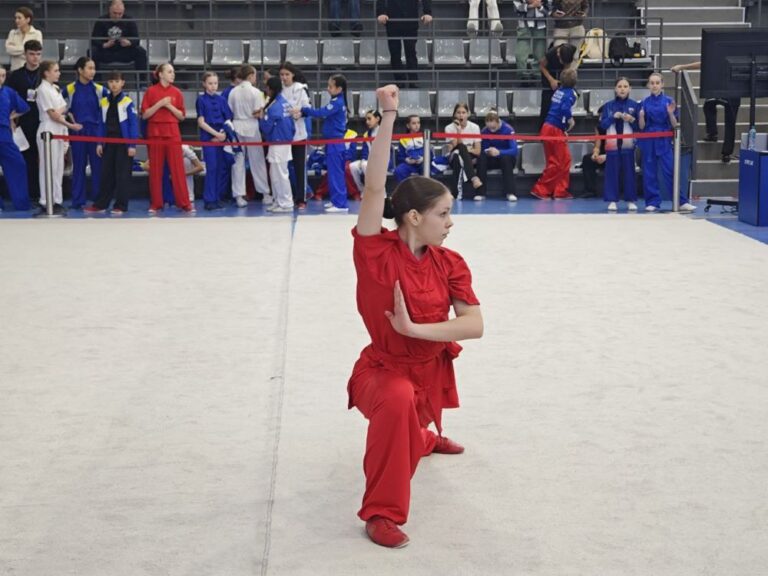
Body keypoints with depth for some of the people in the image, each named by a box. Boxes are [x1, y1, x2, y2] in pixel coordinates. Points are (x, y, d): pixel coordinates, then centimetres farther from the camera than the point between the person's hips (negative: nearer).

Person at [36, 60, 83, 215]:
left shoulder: (55, 88, 12)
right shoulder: (43, 89, -12)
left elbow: (63, 109, 17)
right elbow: (52, 115, -14)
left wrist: (60, 111, -3)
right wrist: (70, 126, -11)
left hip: (60, 131, 8)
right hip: (48, 131, -8)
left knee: (58, 167, 9)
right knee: (49, 167, -4)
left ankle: (56, 201, 14)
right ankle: (47, 202, 1)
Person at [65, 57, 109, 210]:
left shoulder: (100, 89, 1)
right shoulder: (69, 89, 0)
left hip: (96, 131, 0)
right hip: (77, 131, 0)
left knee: (98, 166, 2)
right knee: (78, 167, 5)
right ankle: (78, 201, 10)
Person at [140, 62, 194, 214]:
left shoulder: (176, 92, 5)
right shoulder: (151, 91, -1)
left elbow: (181, 116, 5)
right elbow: (145, 115, -4)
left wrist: (170, 106, -10)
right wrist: (160, 104, -14)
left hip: (172, 134, 1)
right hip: (155, 133, -1)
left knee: (178, 169, -1)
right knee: (155, 170, 2)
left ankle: (185, 203, 1)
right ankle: (155, 204, 9)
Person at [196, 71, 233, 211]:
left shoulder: (221, 99, 10)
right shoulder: (201, 100, 0)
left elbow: (228, 120, 9)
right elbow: (201, 122, -5)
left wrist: (224, 133, -8)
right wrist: (216, 134, -11)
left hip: (222, 137, 4)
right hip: (209, 137, -4)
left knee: (223, 168, 2)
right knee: (212, 168, -7)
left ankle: (218, 198, 11)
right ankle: (209, 200, -3)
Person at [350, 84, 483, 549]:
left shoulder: (450, 264, -7)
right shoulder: (377, 253, -18)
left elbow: (475, 325, -17)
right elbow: (375, 187, -30)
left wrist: (413, 329, -28)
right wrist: (389, 117, -35)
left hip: (432, 372, 5)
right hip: (384, 371, -5)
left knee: (415, 440, 29)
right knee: (399, 401, -39)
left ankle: (424, 439, 72)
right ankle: (382, 511, -25)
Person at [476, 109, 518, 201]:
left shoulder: (508, 130, -18)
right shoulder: (484, 132, -9)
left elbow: (514, 150, -27)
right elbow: (482, 150, -6)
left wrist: (499, 152, -43)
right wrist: (487, 151, -31)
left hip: (507, 160, -2)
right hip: (492, 160, 2)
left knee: (506, 157, -36)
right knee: (481, 157, -28)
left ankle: (511, 193, -37)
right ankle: (480, 193, -29)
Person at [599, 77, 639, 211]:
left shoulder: (635, 105, 4)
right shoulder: (608, 106, 6)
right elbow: (603, 124, 1)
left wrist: (632, 120, -13)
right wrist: (613, 117, -12)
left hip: (628, 144, 0)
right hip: (612, 144, 0)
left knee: (629, 172, 4)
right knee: (612, 173, 1)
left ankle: (630, 200, 11)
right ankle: (612, 200, 7)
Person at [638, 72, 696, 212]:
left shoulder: (669, 101, 0)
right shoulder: (644, 103, 3)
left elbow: (674, 125, 0)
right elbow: (641, 126, 2)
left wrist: (671, 113, -17)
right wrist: (641, 115, -17)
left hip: (664, 141, -1)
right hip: (648, 142, 1)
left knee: (670, 171, -5)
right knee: (650, 173, 4)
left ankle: (682, 202, -4)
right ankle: (653, 202, 12)